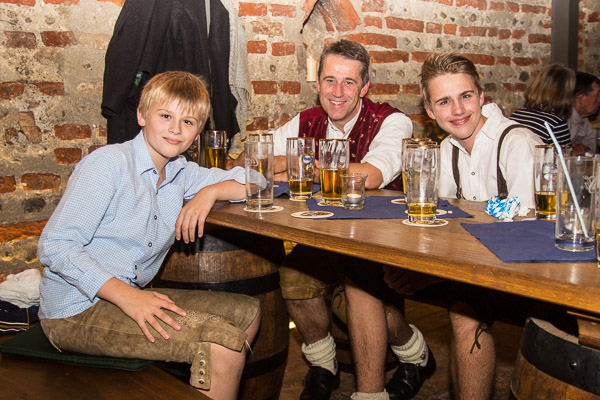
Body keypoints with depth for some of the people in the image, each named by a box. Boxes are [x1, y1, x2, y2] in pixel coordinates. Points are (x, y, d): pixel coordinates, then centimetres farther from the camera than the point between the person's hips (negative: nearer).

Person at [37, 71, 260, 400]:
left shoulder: (181, 172, 8)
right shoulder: (109, 163, -14)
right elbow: (54, 246, -20)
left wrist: (210, 191, -7)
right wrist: (127, 296, -29)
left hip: (129, 297, 8)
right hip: (76, 312, -8)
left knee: (247, 312, 9)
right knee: (224, 340, -21)